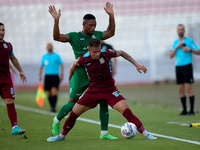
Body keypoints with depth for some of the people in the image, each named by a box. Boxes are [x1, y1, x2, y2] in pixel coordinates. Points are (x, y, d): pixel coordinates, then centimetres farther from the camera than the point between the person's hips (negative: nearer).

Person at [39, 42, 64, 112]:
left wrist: (61, 74, -4)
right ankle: (52, 107, 17)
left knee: (54, 92, -17)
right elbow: (41, 66, 18)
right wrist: (40, 75, 5)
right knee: (49, 93, 4)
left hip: (55, 76, -3)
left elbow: (61, 65, 6)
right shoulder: (44, 56, 12)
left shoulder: (56, 56, 4)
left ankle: (54, 107, -22)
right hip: (47, 76, 3)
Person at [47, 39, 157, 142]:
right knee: (74, 112, -1)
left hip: (109, 90, -2)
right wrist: (70, 79, 23)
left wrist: (136, 64, -1)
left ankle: (145, 133, -17)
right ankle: (62, 135, 22)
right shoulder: (84, 59, -14)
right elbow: (74, 65, 10)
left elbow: (121, 53, 1)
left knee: (125, 109, -22)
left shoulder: (106, 53, -18)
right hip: (93, 90, 2)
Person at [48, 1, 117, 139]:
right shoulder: (74, 36, -5)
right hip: (80, 76, -4)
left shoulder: (96, 35, 9)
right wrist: (56, 20, -27)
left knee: (104, 102, -5)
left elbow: (111, 33, 23)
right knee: (72, 104, 1)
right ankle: (57, 121, 30)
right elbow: (57, 37, -15)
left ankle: (104, 133, 3)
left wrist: (111, 15, 13)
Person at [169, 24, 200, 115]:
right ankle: (184, 110, 11)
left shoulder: (189, 41, 1)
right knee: (180, 90, 4)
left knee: (189, 89, -10)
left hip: (187, 66, -5)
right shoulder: (175, 42, 14)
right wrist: (177, 47, -4)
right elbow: (171, 56, 7)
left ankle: (192, 110, -7)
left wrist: (190, 49, -13)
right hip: (178, 67, 5)